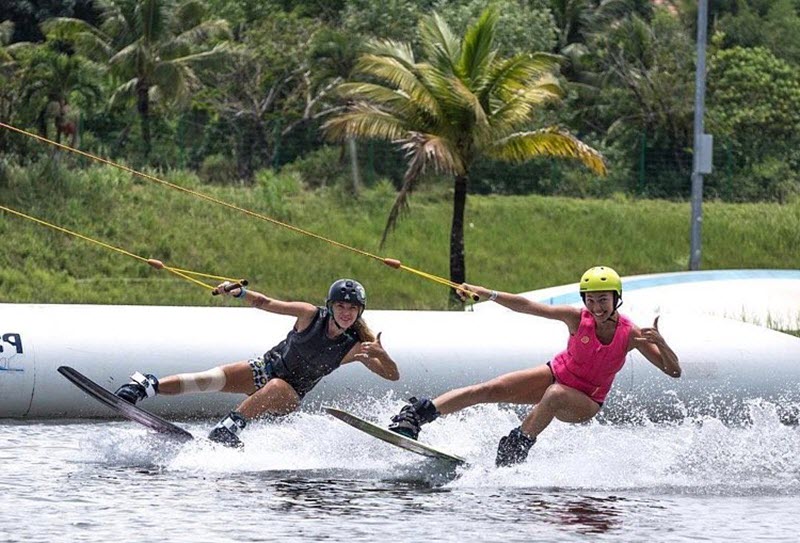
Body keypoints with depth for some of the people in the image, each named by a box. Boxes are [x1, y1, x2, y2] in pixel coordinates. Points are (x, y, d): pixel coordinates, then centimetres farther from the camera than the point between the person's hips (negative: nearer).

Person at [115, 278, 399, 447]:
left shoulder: (355, 348, -11)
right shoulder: (311, 315, -10)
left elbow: (393, 375, -14)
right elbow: (266, 303, -2)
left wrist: (380, 353, -34)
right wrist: (240, 292, -20)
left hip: (289, 396, -1)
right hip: (265, 368, 1)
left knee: (274, 388, -39)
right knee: (212, 378, -25)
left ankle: (231, 426, -50)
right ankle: (144, 387, -29)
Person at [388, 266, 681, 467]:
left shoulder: (631, 335, -21)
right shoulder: (577, 318, -17)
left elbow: (674, 371, -21)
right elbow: (527, 306, -15)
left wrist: (660, 344, -41)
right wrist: (489, 294, -25)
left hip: (585, 402, -2)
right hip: (555, 375, 2)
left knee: (554, 396, -38)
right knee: (488, 390, -14)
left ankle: (516, 448, -23)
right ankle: (417, 414, -11)